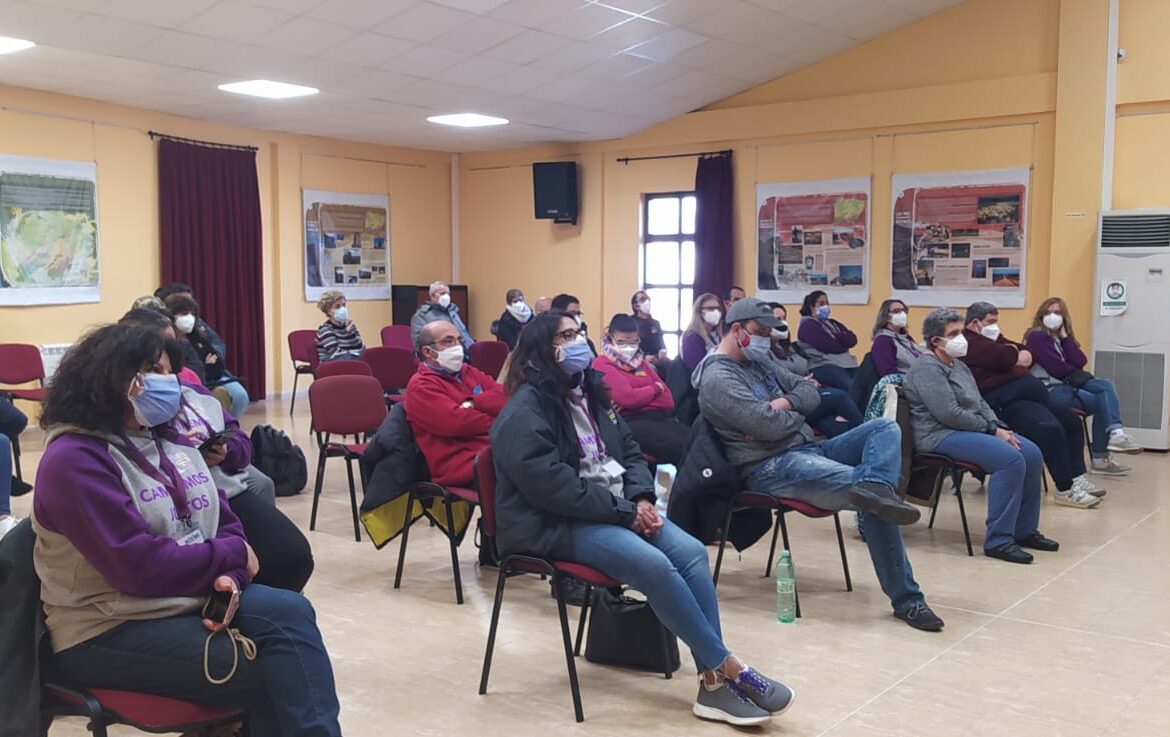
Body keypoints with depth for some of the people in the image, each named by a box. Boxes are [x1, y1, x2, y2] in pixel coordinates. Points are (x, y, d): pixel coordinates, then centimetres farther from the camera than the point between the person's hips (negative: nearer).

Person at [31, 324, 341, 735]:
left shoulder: (170, 441, 10)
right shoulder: (73, 461, -15)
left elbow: (225, 525, 8)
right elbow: (141, 567, -22)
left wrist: (228, 577, -14)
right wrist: (231, 554, -10)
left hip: (196, 597, 7)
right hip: (111, 631, -7)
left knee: (290, 612, -22)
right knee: (275, 672, -22)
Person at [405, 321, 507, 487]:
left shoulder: (469, 372, 23)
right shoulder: (421, 386, 0)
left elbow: (505, 396, 7)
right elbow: (455, 422, -15)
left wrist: (474, 403, -10)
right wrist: (499, 420, -3)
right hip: (464, 463, -8)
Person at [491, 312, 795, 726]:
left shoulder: (589, 392, 17)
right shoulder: (525, 409, -10)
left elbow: (629, 452, 18)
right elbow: (549, 483, -21)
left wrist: (641, 498, -4)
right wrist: (623, 510, -19)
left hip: (616, 508, 8)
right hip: (557, 523, -8)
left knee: (691, 552, -17)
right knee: (653, 564, -29)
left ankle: (714, 683, -18)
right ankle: (727, 668, -17)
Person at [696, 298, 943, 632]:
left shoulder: (760, 362, 21)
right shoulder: (718, 378, -10)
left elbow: (810, 392, 18)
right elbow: (768, 425, -23)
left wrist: (784, 403, -6)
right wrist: (798, 416, 0)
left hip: (808, 448, 10)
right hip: (771, 467, -10)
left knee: (885, 427, -14)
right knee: (876, 503, -27)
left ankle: (874, 489, -41)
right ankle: (905, 598, -24)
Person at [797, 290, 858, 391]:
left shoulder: (832, 323, 27)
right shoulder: (807, 325, 4)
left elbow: (852, 339, 13)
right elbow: (827, 346, -10)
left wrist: (836, 337, -5)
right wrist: (843, 341, 8)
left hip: (846, 363, 7)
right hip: (822, 366, -7)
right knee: (853, 388, -31)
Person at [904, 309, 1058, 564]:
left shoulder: (959, 365, 20)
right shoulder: (927, 368, -12)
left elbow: (980, 403, 19)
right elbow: (950, 414, -20)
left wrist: (999, 427, 0)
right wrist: (992, 429, -13)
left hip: (967, 429, 10)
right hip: (941, 436, -10)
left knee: (1032, 454, -3)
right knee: (1010, 459, -27)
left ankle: (1024, 530, 7)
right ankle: (997, 540, -23)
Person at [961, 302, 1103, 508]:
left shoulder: (993, 339, 26)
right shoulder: (969, 343, -8)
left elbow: (1027, 356, 19)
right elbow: (1003, 358, -22)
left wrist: (1012, 353, -4)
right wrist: (1015, 355, 2)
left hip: (1021, 396, 12)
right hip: (999, 402, -12)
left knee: (1070, 420, 12)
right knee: (1050, 428, -26)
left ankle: (1076, 477, 12)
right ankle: (1065, 490, -17)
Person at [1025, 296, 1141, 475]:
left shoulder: (1062, 338, 20)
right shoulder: (1036, 337, -5)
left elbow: (1080, 362, 1)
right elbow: (1057, 369, -14)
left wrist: (1065, 337, 0)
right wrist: (1076, 372, 3)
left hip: (1067, 384, 8)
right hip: (1048, 390, -8)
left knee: (1106, 385, -12)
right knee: (1101, 402, -15)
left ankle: (1116, 433, -22)